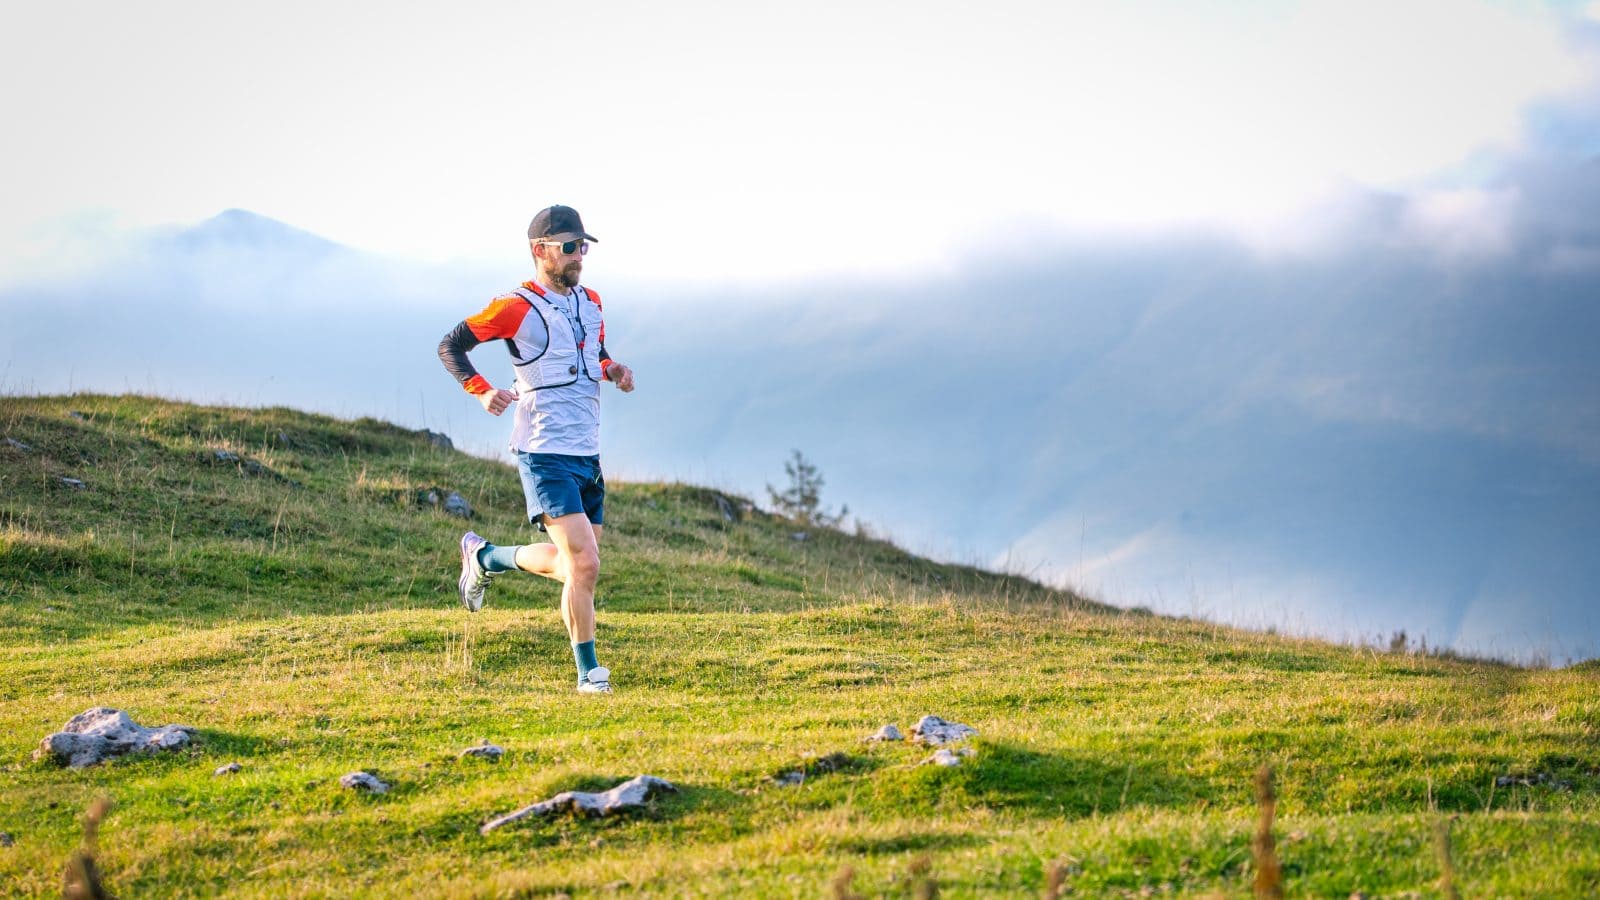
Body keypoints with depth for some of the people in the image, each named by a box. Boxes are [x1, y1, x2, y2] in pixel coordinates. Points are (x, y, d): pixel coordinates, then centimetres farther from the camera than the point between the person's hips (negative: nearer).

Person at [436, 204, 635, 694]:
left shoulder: (590, 302, 12)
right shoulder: (516, 308, -9)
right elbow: (450, 346, -4)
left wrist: (613, 370, 5)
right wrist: (482, 391, -19)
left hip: (588, 456, 8)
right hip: (546, 456, -8)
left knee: (571, 565, 14)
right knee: (584, 563, -15)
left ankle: (484, 557, 37)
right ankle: (588, 672, -4)